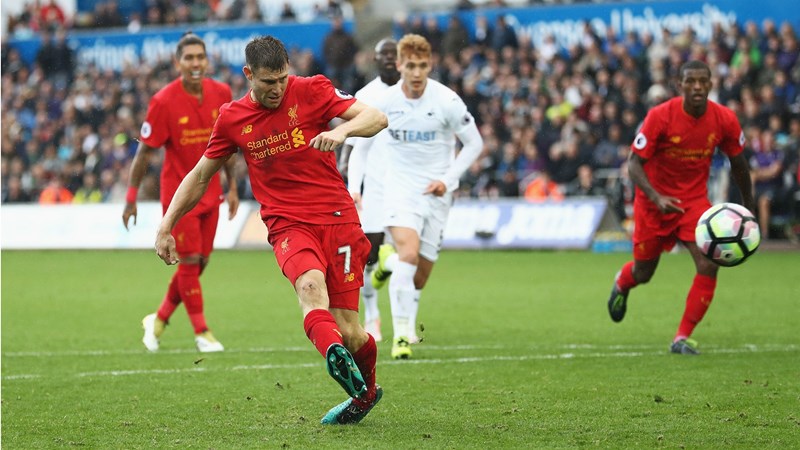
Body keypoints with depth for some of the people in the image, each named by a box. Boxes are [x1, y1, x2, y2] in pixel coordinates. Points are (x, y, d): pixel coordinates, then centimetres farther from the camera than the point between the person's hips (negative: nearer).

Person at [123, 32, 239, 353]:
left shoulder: (221, 94, -1)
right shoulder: (164, 102, -16)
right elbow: (145, 150, -9)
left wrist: (232, 186, 11)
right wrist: (131, 197, -9)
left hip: (209, 191, 5)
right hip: (178, 191, -5)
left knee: (201, 262, 8)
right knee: (190, 261, -6)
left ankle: (159, 319, 25)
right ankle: (201, 332, 3)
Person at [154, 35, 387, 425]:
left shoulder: (311, 90, 0)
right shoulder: (232, 118, 8)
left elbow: (377, 118, -8)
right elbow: (200, 176, 20)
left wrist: (343, 130, -30)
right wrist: (166, 227, 15)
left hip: (337, 219, -1)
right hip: (287, 225, 1)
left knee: (348, 332, -3)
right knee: (310, 283, -34)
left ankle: (366, 390, 29)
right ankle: (335, 356, -62)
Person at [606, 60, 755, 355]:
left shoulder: (725, 120, -12)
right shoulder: (660, 116, -21)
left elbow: (738, 163, 5)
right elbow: (634, 163, -17)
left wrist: (748, 209, 12)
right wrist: (657, 198, -33)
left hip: (695, 200, 2)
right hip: (653, 200, -2)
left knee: (709, 264, -18)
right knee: (643, 272, 11)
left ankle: (682, 338, -7)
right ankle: (621, 284, 52)